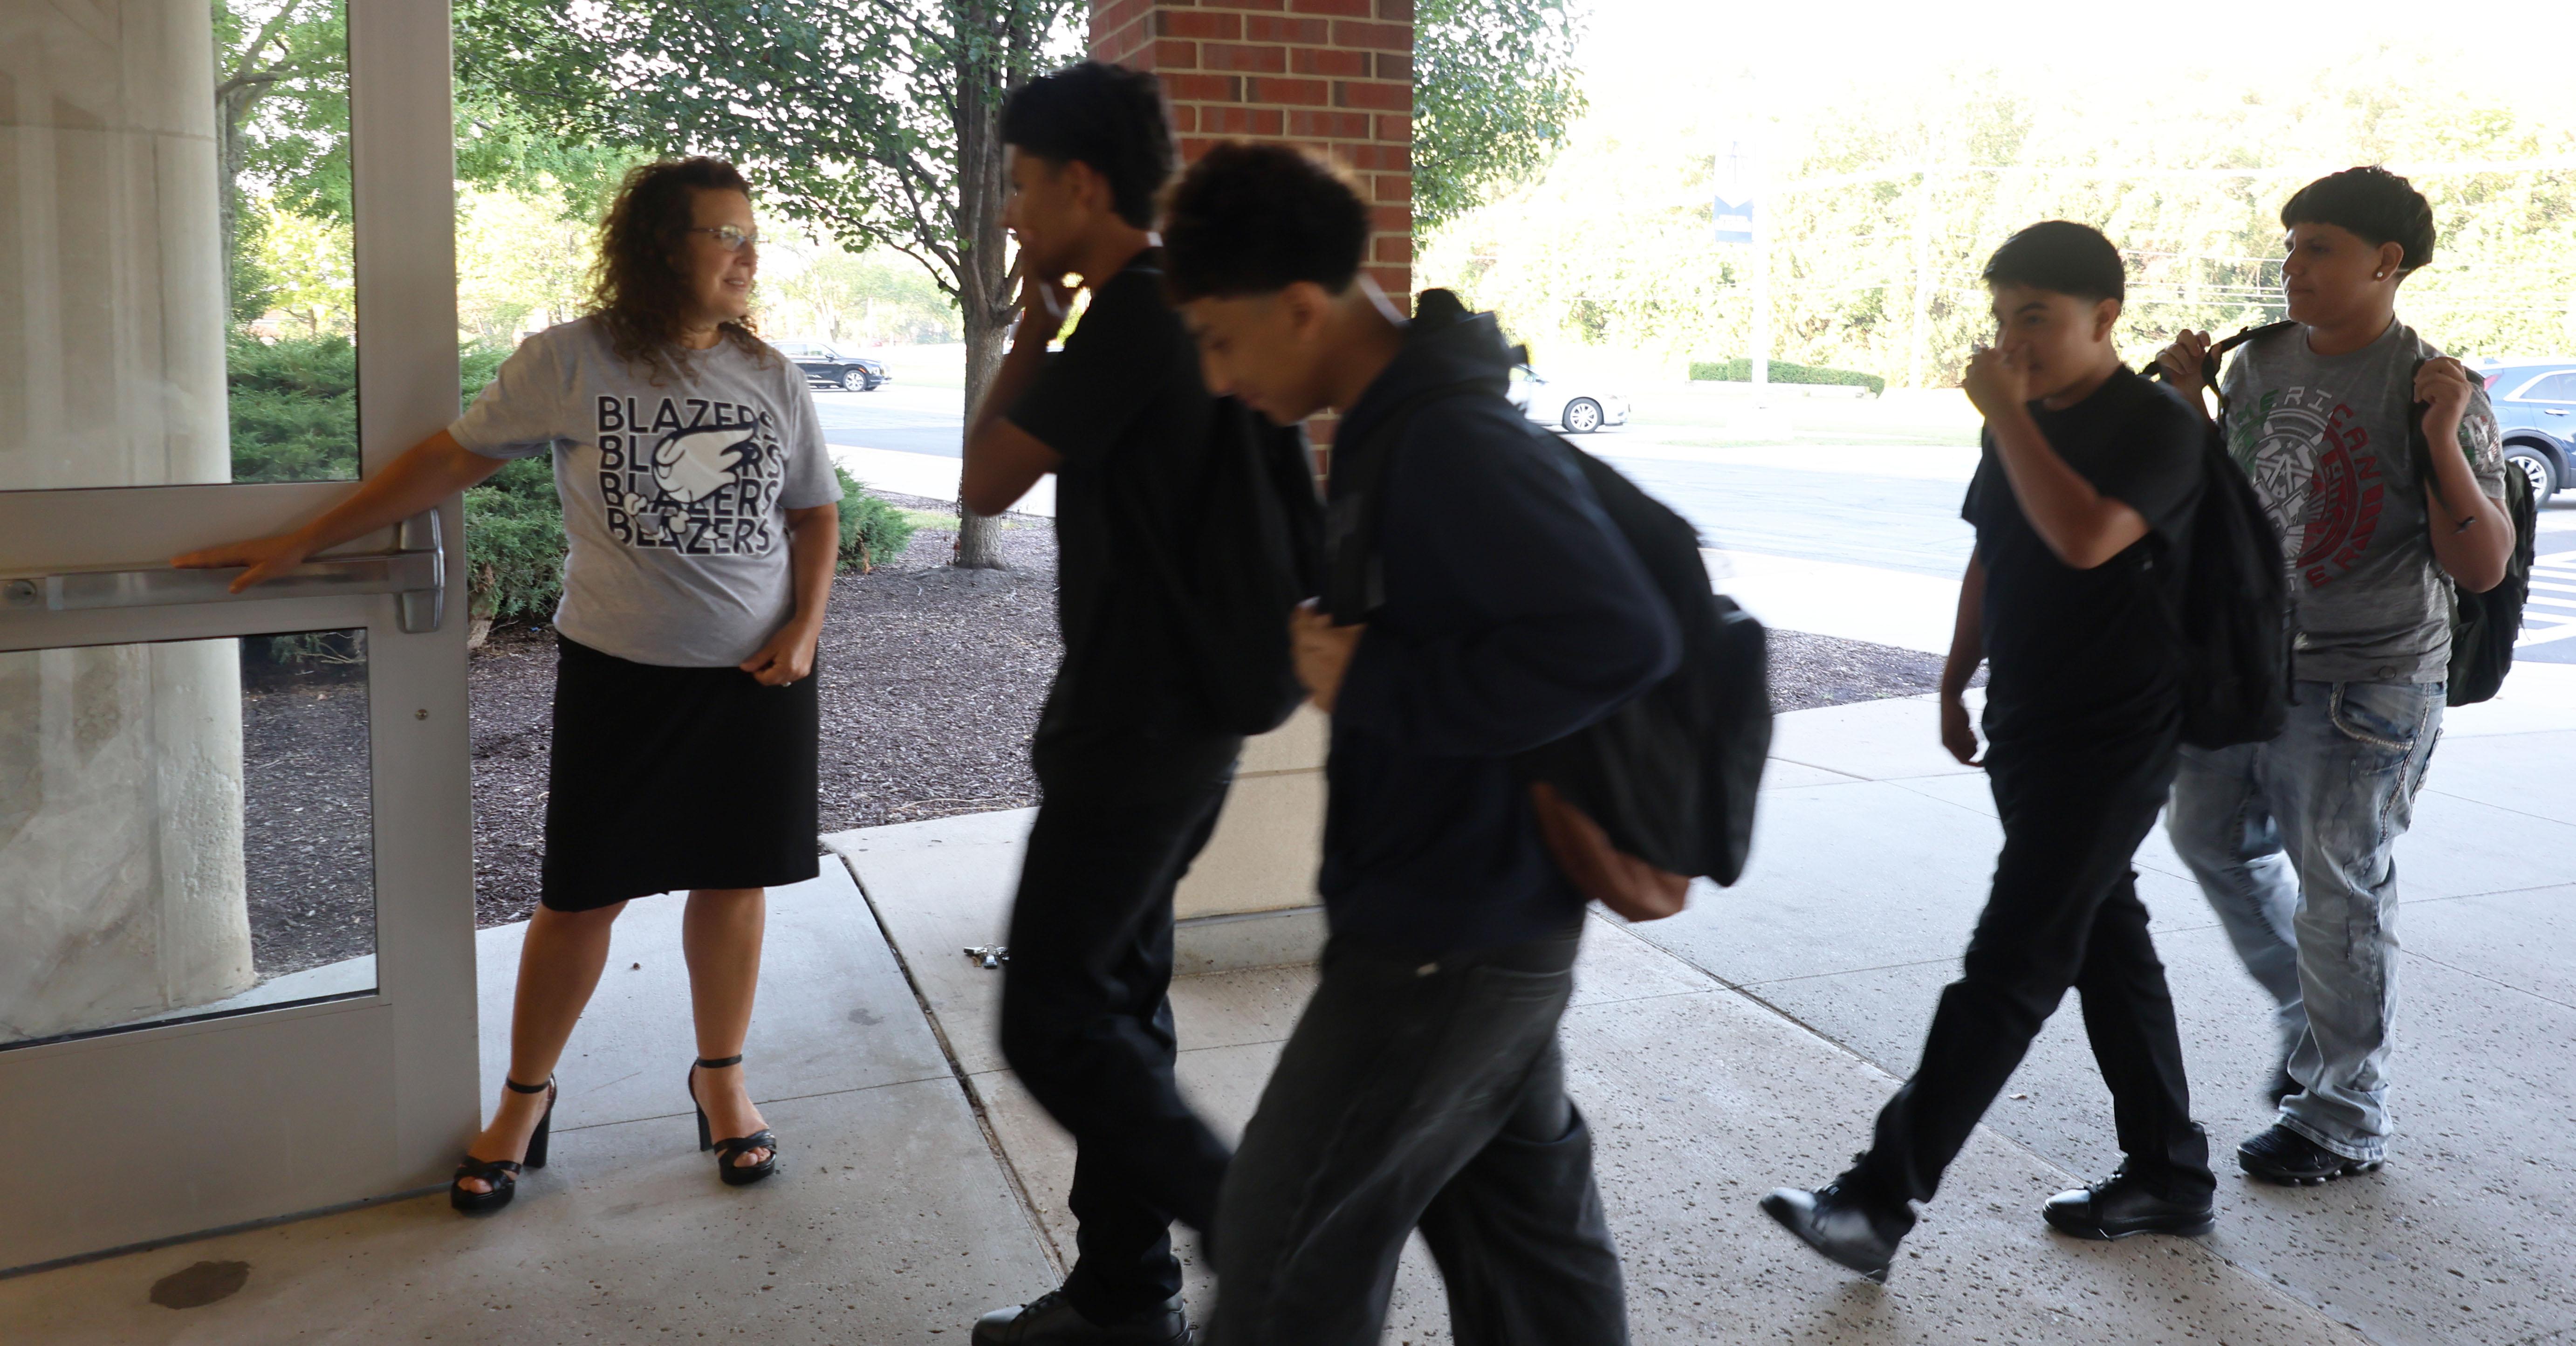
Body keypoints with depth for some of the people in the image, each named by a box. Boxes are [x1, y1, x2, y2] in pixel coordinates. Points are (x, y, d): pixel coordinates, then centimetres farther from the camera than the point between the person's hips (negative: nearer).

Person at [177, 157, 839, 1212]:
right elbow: (452, 460, 0)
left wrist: (805, 627, -4)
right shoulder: (570, 362, -6)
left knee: (734, 879, 10)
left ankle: (721, 1078, 30)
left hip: (756, 677, 2)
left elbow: (817, 512, 11)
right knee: (583, 893, 5)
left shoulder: (771, 378, 2)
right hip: (619, 674, -2)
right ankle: (525, 1097, 26)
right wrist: (302, 542, 1)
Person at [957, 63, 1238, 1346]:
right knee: (1114, 997, 15)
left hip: (1136, 729, -10)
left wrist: (1032, 326, -4)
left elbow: (986, 482, -13)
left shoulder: (1128, 323, -19)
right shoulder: (1176, 311, 12)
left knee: (1051, 1019, -3)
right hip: (1170, 712, 10)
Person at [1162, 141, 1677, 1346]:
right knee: (1524, 1225, 20)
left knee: (1286, 1243, 5)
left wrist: (1375, 687, -25)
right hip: (1490, 925, 9)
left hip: (1446, 942, -9)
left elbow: (1620, 638, -32)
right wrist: (1338, 650, 2)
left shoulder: (1451, 444, -23)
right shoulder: (1390, 431, 7)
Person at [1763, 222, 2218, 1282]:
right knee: (2106, 946, 15)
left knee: (2010, 966, -8)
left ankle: (1881, 1200, -7)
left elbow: (2085, 539, -31)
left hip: (2110, 744, -8)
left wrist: (2004, 415, -25)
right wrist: (1955, 685, 21)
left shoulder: (2156, 426, -14)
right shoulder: (2027, 424, 10)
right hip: (2027, 731, 9)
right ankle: (2169, 1176, 27)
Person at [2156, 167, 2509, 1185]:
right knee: (2212, 839, 18)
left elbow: (2482, 567, -16)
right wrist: (2187, 401, 5)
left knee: (2339, 893, 1)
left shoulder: (2436, 393, -14)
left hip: (2363, 687, -7)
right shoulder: (2263, 357, 4)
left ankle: (2344, 1122, 16)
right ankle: (2311, 1016, 40)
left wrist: (2445, 441, -26)